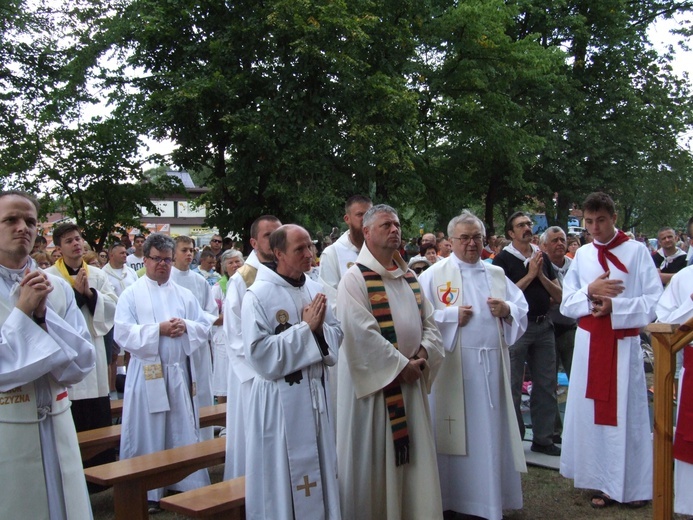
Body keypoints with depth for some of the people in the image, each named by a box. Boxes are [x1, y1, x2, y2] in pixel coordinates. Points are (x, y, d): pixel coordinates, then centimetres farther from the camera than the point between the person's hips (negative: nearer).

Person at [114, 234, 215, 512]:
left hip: (180, 372, 3)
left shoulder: (184, 295, 12)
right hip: (147, 374, -3)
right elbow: (123, 333, -10)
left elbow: (205, 327, 7)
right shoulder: (131, 294, 2)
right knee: (147, 434, 2)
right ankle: (148, 493, 12)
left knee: (184, 431, 8)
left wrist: (186, 328, -13)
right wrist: (158, 330, -18)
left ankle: (190, 485, 19)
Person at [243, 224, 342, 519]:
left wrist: (319, 327, -11)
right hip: (280, 400, -6)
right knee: (285, 475, 3)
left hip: (317, 394, 6)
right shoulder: (258, 295, -12)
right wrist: (305, 327, -17)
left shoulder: (314, 289, 7)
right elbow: (259, 353, -19)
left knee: (320, 469, 14)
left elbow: (336, 336, 11)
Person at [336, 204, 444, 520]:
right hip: (374, 382, -6)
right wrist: (401, 365, -16)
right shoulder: (355, 279, -10)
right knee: (376, 461, 3)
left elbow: (429, 322, 13)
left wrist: (423, 353, -6)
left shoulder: (409, 278, 13)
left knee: (413, 457, 12)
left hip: (412, 380, 7)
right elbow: (362, 334, -19)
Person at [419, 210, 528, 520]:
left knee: (491, 431, 9)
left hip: (492, 364, 5)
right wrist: (452, 316, -17)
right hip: (454, 368, -4)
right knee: (457, 433, 2)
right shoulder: (434, 276, -2)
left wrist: (507, 309, -7)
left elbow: (521, 308, 13)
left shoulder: (497, 274, 13)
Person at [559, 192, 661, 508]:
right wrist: (589, 292, -12)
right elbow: (566, 304, 6)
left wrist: (614, 306, -17)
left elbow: (655, 302, -9)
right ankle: (605, 483, 18)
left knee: (627, 412, 1)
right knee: (594, 410, 7)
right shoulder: (582, 255, 8)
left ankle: (634, 485, 13)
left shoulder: (637, 251, -4)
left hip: (624, 343, -4)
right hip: (589, 343, 4)